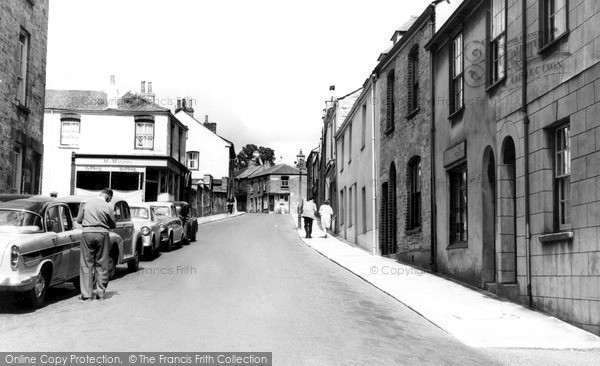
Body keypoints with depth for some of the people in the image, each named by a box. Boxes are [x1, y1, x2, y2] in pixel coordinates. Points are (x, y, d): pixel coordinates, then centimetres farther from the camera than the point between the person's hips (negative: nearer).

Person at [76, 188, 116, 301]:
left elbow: (78, 219, 13)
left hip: (87, 233, 2)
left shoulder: (87, 204, 4)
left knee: (86, 264, 6)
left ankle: (86, 294, 4)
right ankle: (100, 293, 10)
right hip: (102, 234, -2)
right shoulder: (108, 207, -5)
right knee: (101, 265, 7)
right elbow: (113, 225, 4)